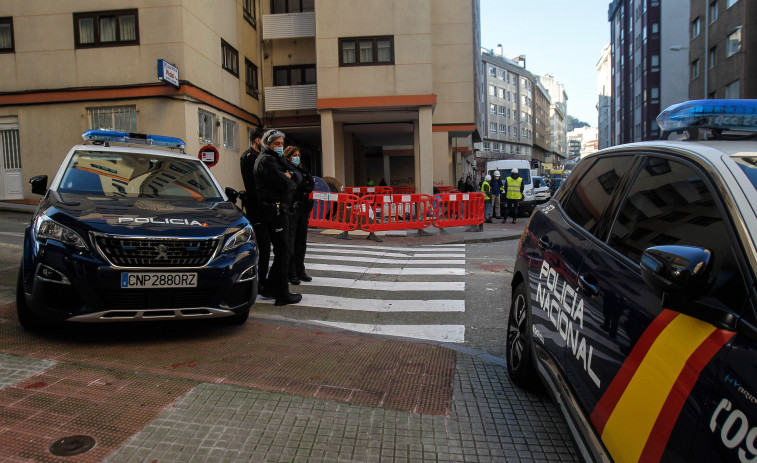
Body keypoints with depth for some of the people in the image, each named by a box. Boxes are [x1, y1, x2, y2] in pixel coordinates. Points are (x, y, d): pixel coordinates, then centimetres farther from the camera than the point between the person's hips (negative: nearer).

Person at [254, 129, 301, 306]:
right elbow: (284, 184, -19)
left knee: (281, 251, 16)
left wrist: (287, 178, -3)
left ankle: (270, 288, 25)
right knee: (283, 252, -6)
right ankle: (282, 295, 1)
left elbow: (289, 175, 16)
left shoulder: (275, 159, 22)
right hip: (275, 210, -10)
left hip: (280, 210, 10)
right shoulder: (266, 160, -11)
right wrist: (291, 181, 0)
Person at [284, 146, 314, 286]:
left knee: (301, 242, 11)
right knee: (290, 242, -3)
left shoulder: (300, 170, 19)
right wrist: (305, 190, -4)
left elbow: (311, 184, 8)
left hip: (303, 209, 8)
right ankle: (290, 274, 3)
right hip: (292, 210, -7)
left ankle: (300, 271, 19)